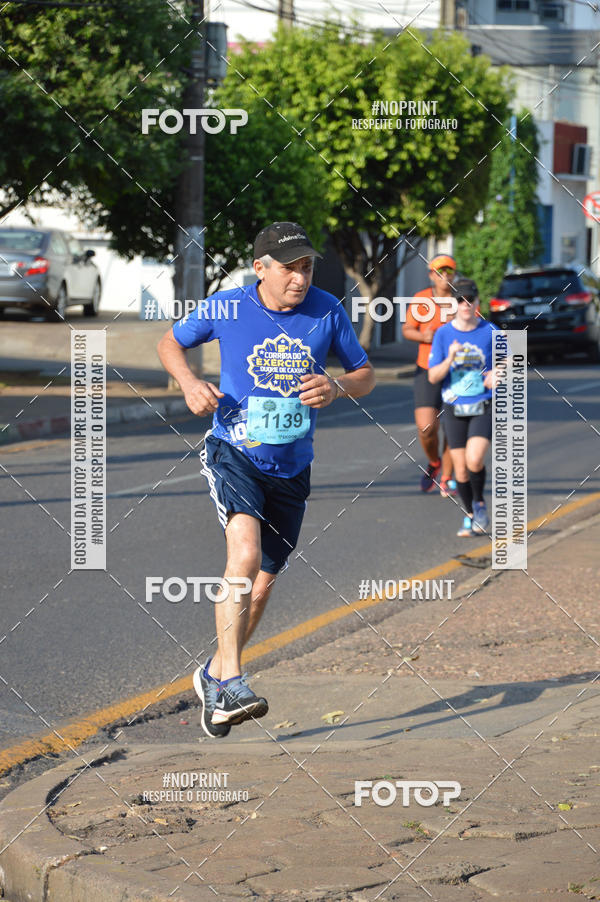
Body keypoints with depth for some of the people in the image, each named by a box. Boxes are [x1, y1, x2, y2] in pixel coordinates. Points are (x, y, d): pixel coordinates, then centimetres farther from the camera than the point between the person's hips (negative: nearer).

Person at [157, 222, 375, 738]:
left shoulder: (327, 311, -4)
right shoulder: (226, 308, -8)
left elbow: (365, 375, 6)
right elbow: (171, 342, 9)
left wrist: (337, 388, -17)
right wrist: (189, 382, -11)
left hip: (292, 467, 3)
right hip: (234, 454, -3)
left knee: (262, 584, 11)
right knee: (246, 551, -29)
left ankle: (214, 676, 33)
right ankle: (231, 681, -29)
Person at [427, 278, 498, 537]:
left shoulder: (489, 331, -1)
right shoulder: (443, 334, 0)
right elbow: (433, 377, -2)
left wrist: (496, 375, -9)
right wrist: (450, 360, -20)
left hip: (484, 408, -2)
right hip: (454, 409, 2)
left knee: (474, 460, -20)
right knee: (461, 469, 4)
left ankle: (480, 504, 6)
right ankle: (469, 516, 25)